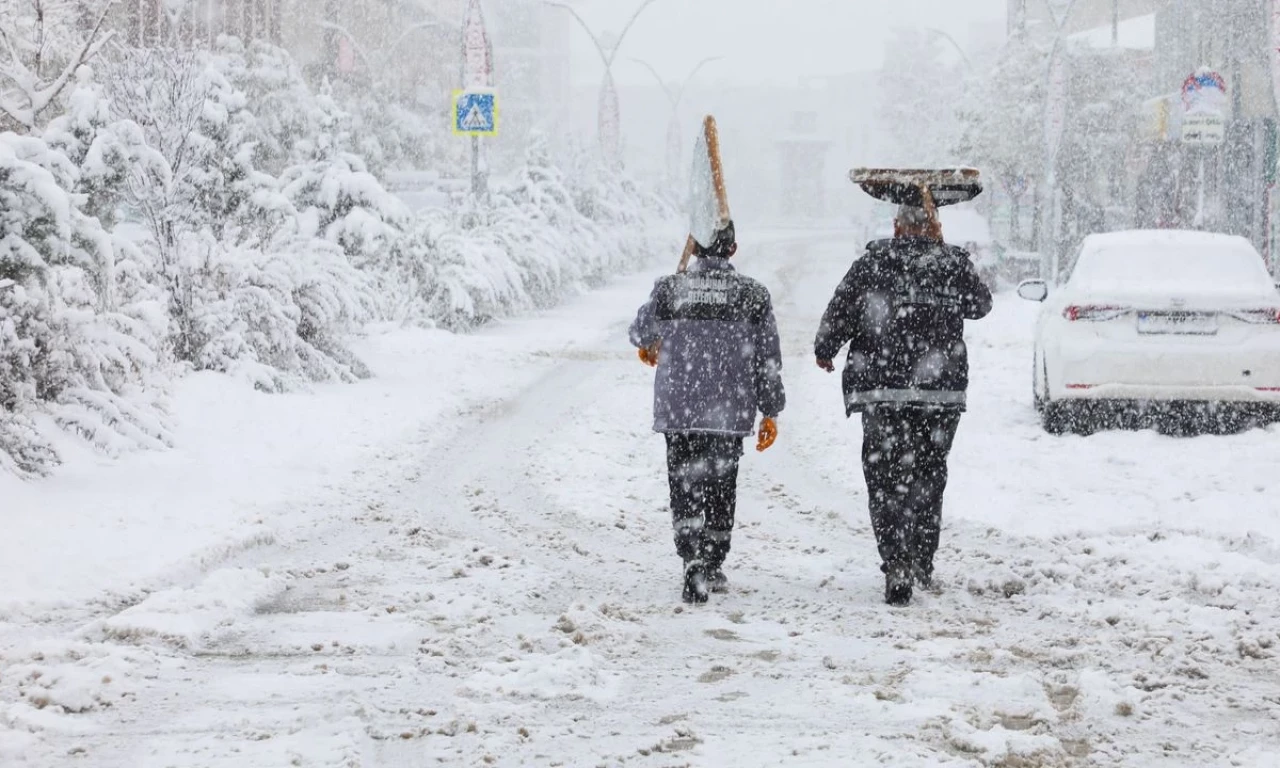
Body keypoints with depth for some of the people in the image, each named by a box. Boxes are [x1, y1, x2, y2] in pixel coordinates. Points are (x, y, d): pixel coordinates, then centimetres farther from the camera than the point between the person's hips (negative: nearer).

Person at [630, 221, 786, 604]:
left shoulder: (669, 290, -2)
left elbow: (641, 329, 18)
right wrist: (771, 411, 10)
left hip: (679, 410, -1)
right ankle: (713, 568, 23)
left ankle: (694, 568, -17)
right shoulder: (752, 295, -2)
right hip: (730, 413, 1)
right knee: (721, 486, 15)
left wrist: (648, 345, 42)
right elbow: (768, 357, 0)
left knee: (686, 486, 2)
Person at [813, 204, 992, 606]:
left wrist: (824, 351, 20)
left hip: (882, 391, -2)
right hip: (942, 391, 2)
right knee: (929, 475, 17)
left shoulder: (872, 264, -2)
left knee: (886, 480, -1)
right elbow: (980, 305, 21)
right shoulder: (954, 264, 3)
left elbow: (839, 314, 0)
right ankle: (923, 564, 26)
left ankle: (897, 569, -13)